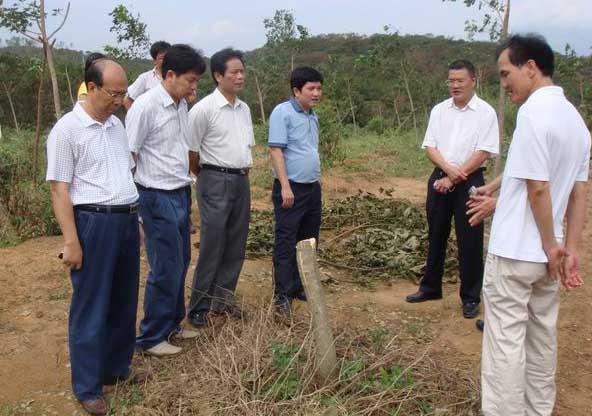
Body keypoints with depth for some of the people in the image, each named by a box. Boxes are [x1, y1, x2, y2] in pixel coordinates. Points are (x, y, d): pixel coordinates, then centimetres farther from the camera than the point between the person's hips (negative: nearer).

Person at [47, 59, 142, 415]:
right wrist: (71, 242, -15)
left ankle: (117, 368, 31)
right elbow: (60, 189, -12)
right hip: (93, 223, -7)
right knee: (91, 308, 3)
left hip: (127, 221, 7)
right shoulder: (67, 129, -10)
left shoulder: (117, 125, 11)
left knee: (124, 302, 15)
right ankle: (88, 387, 16)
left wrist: (135, 220, 16)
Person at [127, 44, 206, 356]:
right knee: (165, 269, -2)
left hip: (181, 194, 8)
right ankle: (151, 337, 13)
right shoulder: (146, 106, -15)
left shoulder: (182, 105, 9)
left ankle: (172, 324, 32)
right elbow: (128, 156, -14)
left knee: (180, 263, 16)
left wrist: (188, 184, 14)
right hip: (158, 198, -8)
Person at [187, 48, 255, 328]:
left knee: (236, 246, 10)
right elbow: (191, 151, -7)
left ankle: (223, 300, 23)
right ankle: (198, 307, 7)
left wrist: (244, 170, 14)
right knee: (212, 247, -4)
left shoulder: (244, 108, 12)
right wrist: (205, 178, 4)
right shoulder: (204, 109, -11)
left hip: (241, 180, 7)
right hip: (215, 181, -7)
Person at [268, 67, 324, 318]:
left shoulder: (313, 117, 13)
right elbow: (276, 149, -17)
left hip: (313, 188, 8)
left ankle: (299, 287, 28)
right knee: (286, 244, -3)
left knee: (308, 241, 15)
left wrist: (317, 180, 19)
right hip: (291, 188, -8)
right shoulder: (283, 113, -11)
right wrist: (285, 186, -21)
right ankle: (282, 296, 4)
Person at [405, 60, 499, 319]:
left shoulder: (485, 112, -6)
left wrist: (454, 178, -14)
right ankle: (431, 287, 27)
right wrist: (449, 169, -15)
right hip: (440, 178, 4)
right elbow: (430, 146, 2)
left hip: (469, 181, -4)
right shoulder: (439, 110, 6)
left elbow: (484, 153, -12)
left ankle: (471, 297, 13)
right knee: (436, 236, 13)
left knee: (469, 241, 1)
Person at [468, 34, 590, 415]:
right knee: (543, 337, 18)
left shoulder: (534, 112, -18)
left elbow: (538, 188, -20)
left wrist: (551, 245, -10)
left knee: (505, 343, 1)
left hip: (515, 251, -9)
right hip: (546, 252, 9)